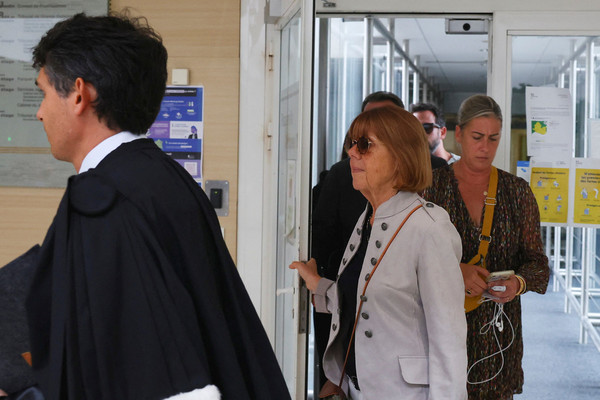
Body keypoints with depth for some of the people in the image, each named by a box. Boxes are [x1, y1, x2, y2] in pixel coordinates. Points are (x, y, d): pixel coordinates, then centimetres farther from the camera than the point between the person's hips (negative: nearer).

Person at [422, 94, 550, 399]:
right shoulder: (432, 185, 0)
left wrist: (518, 282, -18)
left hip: (498, 326, 2)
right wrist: (456, 270, -23)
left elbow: (536, 260, 4)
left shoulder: (518, 191, 7)